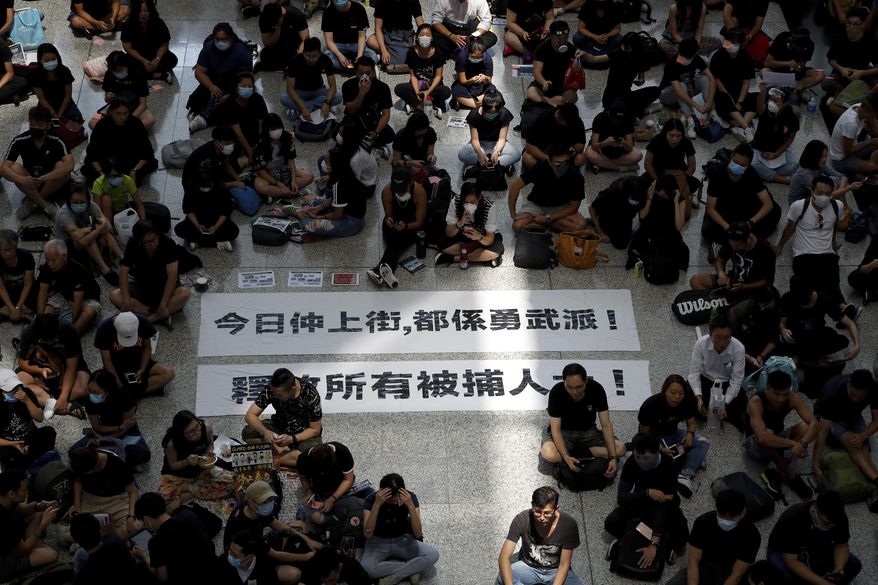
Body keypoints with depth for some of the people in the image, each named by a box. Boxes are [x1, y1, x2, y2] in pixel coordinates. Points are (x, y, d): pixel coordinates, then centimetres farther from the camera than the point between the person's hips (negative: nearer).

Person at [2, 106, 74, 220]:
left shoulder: (56, 141, -21)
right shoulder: (19, 141, -16)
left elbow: (69, 166, -36)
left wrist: (43, 178, -46)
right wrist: (22, 180, -43)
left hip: (53, 184, -1)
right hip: (30, 185, 1)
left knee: (61, 166, -30)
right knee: (15, 168, -26)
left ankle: (32, 201, -18)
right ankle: (46, 206, -24)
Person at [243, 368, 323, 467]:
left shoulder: (311, 395, -27)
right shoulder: (271, 389, -20)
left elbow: (315, 429, -17)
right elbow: (250, 415, -16)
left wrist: (292, 439, -31)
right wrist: (264, 431, -34)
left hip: (305, 433, -3)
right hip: (280, 427, 3)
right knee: (247, 433, -22)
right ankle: (283, 451, -18)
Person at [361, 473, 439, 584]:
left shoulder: (410, 497, -17)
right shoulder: (371, 499, -21)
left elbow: (418, 534, -24)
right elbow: (368, 534, -32)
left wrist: (410, 505, -36)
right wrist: (377, 504, -40)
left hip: (403, 540, 2)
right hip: (378, 541, -2)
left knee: (433, 555, -25)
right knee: (367, 568, -35)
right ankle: (411, 569, -16)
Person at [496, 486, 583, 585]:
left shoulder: (569, 525, -25)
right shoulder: (521, 520, -25)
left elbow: (564, 565, -17)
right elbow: (503, 557, -26)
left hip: (556, 570, 0)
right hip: (528, 567, 0)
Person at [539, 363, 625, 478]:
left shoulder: (596, 389, -21)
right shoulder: (556, 392, -26)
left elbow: (606, 425, -18)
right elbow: (556, 429, -24)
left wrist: (613, 458, -28)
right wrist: (566, 457, -40)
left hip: (588, 432, 3)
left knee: (620, 449, -20)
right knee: (549, 454, -36)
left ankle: (574, 452, -13)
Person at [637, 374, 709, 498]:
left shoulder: (686, 402, -15)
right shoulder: (650, 405, -26)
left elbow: (691, 423, 1)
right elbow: (644, 434, -17)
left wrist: (690, 433, -24)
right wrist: (660, 448, -32)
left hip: (672, 433, 5)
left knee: (703, 443, -19)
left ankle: (685, 475, -34)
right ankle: (695, 459, -16)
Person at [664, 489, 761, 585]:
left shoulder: (750, 534, -25)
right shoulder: (703, 521, -19)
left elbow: (737, 575, -22)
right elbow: (693, 560, -17)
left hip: (730, 574, -2)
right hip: (706, 566, 2)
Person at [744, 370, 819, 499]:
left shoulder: (792, 398, -17)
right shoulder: (756, 403, -31)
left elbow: (813, 423, -24)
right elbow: (762, 437, -45)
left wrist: (803, 443, -43)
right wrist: (794, 443, -44)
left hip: (778, 441, 5)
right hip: (755, 446, -5)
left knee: (805, 427, -22)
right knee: (768, 433, -39)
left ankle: (777, 471, -21)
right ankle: (790, 475, -23)